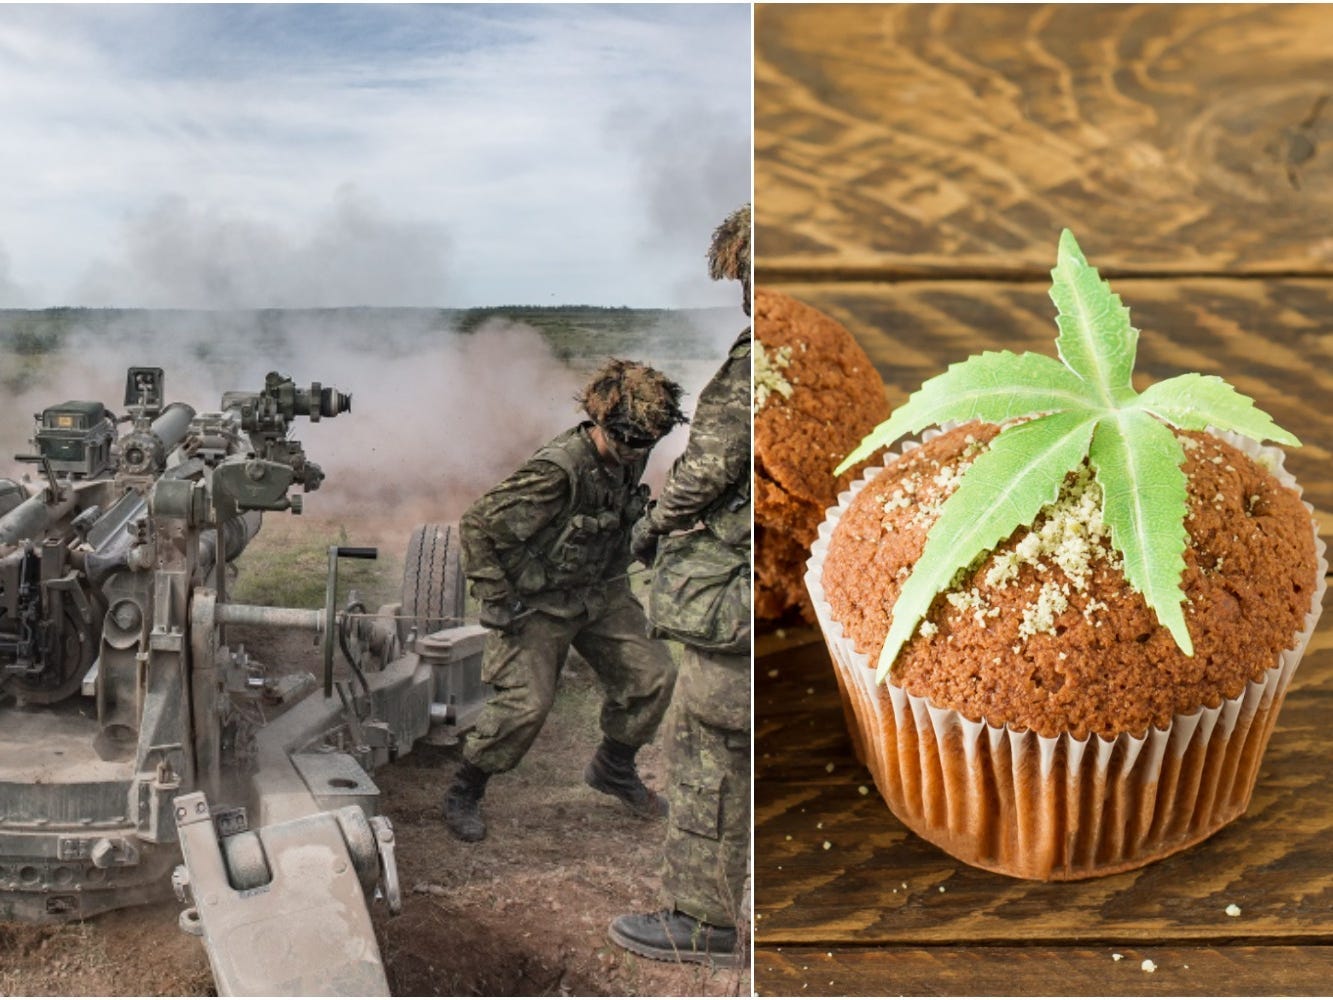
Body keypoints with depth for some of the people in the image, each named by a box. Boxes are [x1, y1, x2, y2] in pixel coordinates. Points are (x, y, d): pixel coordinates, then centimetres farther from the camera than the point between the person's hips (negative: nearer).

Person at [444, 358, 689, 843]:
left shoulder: (628, 459, -4)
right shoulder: (557, 471, -30)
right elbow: (478, 526, -25)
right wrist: (499, 601, -21)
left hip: (600, 593, 8)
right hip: (538, 602, -7)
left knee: (652, 675, 4)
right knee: (526, 703, -12)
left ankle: (614, 768, 28)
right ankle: (463, 794, 12)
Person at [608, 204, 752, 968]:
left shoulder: (760, 355, -15)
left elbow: (713, 460, -14)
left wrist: (657, 524, 3)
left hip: (739, 588, -9)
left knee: (710, 748, 2)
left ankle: (703, 919, 13)